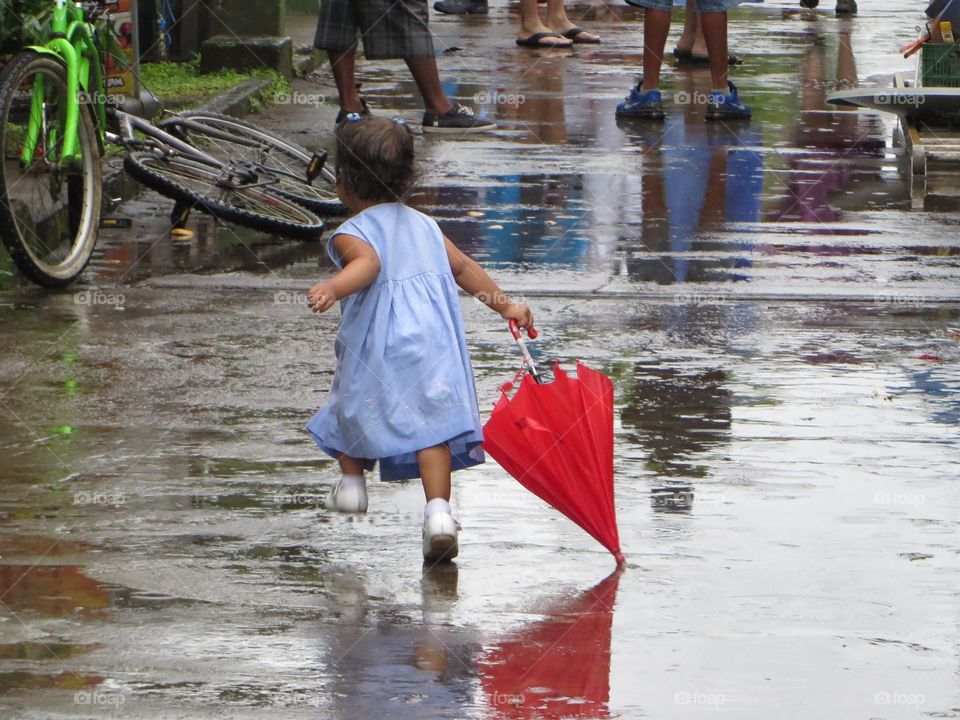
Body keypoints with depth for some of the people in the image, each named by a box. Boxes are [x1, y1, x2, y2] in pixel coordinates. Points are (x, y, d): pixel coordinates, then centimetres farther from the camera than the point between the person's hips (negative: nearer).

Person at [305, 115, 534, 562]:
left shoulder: (352, 233, -3)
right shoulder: (424, 226, 17)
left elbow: (368, 263, -24)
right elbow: (463, 268, 21)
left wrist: (333, 288, -42)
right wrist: (504, 305, 31)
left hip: (376, 346, -4)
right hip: (433, 337, 4)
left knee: (354, 403, 22)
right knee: (431, 420, -3)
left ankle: (352, 481, 35)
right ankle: (438, 508, -18)